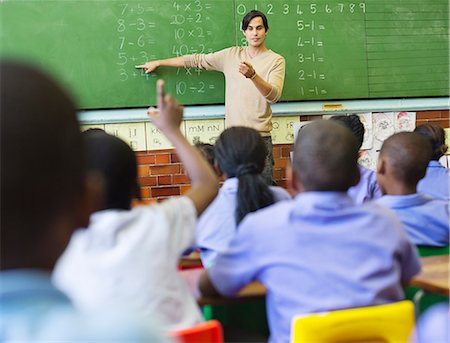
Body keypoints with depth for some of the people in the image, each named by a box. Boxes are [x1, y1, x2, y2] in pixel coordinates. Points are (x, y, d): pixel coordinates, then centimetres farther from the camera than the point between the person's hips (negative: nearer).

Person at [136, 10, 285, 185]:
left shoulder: (276, 60, -1)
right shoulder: (232, 55, 9)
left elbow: (274, 95, -15)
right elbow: (197, 60, 15)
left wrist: (253, 75, -32)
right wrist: (158, 63, 17)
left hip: (260, 137, -3)